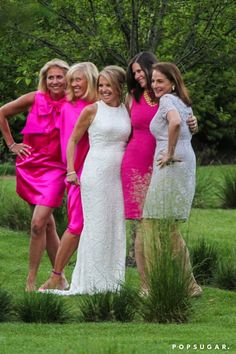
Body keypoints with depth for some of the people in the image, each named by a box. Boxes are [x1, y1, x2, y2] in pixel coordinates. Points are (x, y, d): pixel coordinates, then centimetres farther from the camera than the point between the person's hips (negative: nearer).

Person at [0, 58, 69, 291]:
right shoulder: (34, 99, 0)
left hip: (54, 169, -2)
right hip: (29, 166, 2)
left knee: (38, 224, -15)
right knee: (48, 224, 9)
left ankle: (31, 279, -6)